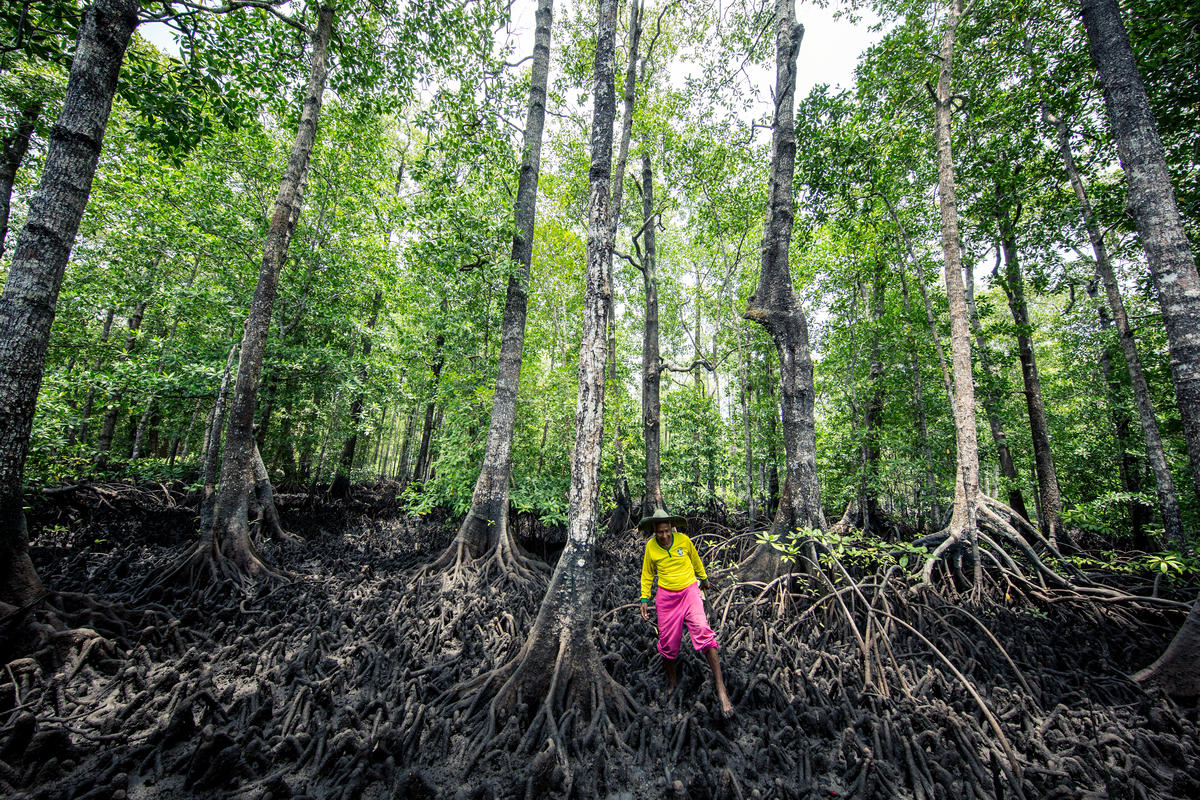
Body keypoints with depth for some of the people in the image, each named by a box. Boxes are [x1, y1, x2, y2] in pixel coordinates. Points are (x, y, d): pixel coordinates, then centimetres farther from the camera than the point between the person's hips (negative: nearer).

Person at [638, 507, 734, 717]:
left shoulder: (683, 540, -9)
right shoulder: (650, 547, -6)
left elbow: (695, 560, 12)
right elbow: (647, 574, 9)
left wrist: (704, 578, 27)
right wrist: (645, 599, 5)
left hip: (689, 591, -1)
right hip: (666, 596, 1)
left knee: (703, 631, -19)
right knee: (668, 643, 5)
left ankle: (721, 690, -11)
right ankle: (672, 684, 31)